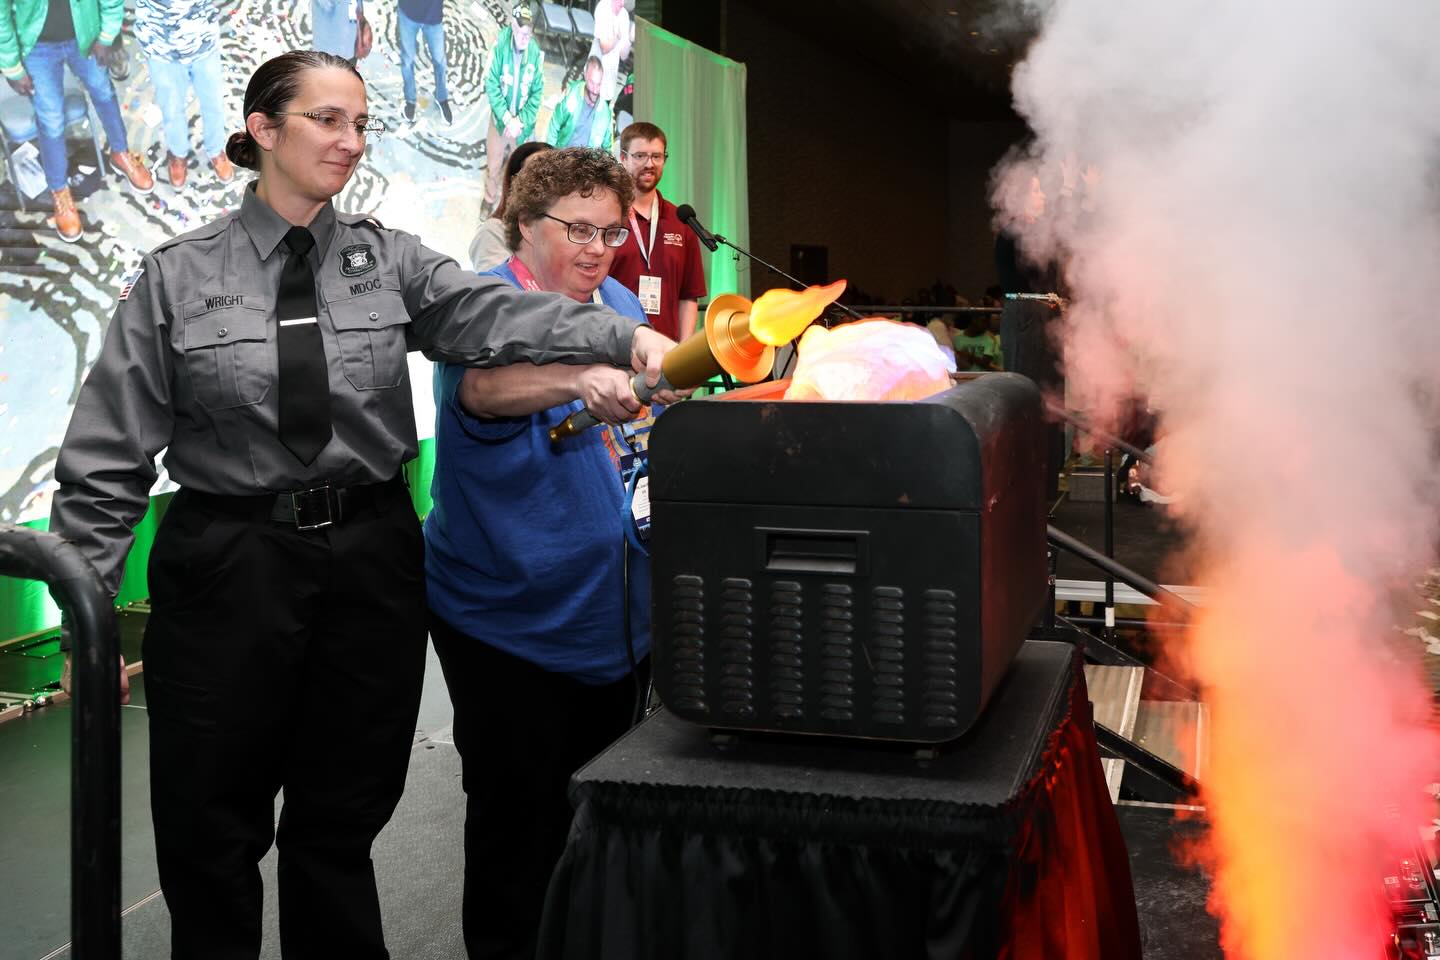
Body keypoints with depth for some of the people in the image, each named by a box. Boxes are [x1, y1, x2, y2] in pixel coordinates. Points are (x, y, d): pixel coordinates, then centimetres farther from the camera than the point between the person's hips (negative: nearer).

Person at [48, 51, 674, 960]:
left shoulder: (390, 259, 3)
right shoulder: (177, 277, -3)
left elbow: (495, 313, -15)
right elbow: (110, 455, -3)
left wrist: (631, 338, -32)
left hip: (372, 561, 2)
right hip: (229, 567, -2)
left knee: (344, 821, 14)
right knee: (211, 833, 9)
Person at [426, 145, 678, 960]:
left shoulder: (622, 306, 8)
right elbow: (482, 383, -36)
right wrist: (580, 381, -53)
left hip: (615, 610, 7)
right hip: (511, 616, -6)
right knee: (518, 821, 4)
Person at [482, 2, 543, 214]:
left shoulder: (536, 53, -21)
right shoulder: (500, 45, -23)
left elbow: (537, 93, -10)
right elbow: (491, 85, -15)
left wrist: (520, 121, -17)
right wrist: (507, 118, -20)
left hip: (522, 123, 0)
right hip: (500, 118, 0)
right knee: (493, 166, 17)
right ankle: (489, 200, 42)